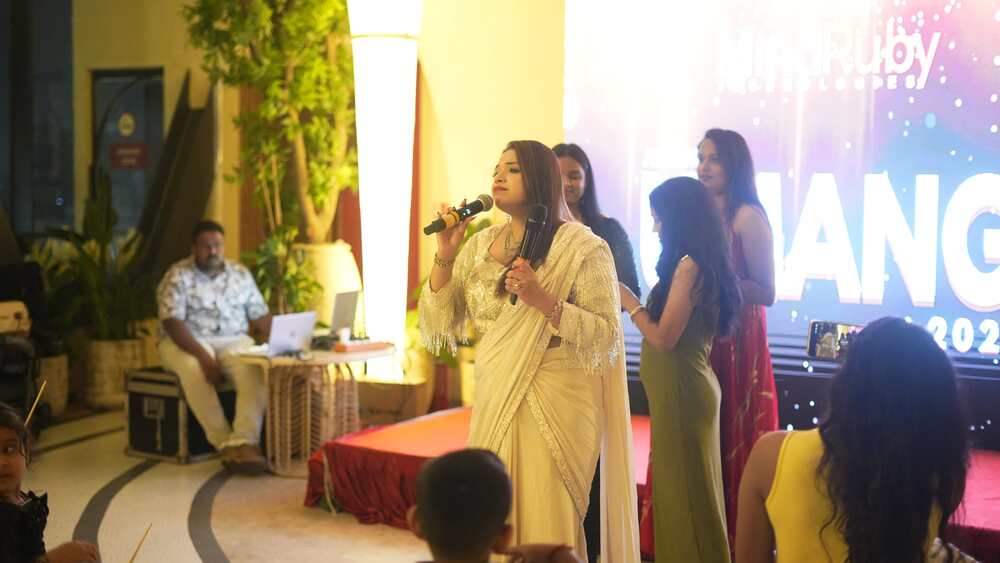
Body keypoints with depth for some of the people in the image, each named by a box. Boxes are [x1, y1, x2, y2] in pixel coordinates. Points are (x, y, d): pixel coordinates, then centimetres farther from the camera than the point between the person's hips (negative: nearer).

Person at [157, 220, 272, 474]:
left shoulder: (240, 274, 9)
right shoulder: (178, 276, -6)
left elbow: (260, 315, 9)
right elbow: (172, 323, -15)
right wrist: (203, 356, -27)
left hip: (233, 341, 3)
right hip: (186, 342, -3)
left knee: (255, 368, -31)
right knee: (193, 370, -38)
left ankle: (245, 442, -41)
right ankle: (225, 444, -31)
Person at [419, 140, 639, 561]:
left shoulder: (581, 246, -8)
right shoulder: (479, 245, 8)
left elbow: (606, 338, -13)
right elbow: (436, 327, 5)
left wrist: (542, 299, -24)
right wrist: (445, 254, -6)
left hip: (556, 408, -5)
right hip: (493, 405, 5)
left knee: (545, 529, 0)